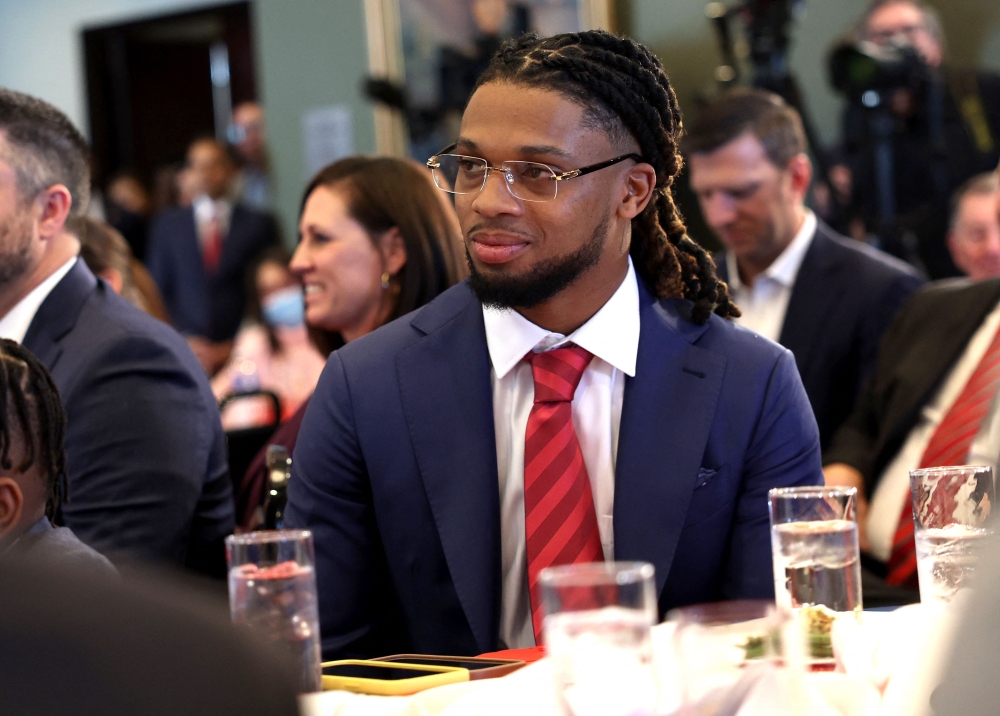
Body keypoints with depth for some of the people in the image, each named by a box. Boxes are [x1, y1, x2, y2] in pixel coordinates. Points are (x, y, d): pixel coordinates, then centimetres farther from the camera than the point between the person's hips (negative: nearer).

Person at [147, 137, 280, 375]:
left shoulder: (259, 225, 7)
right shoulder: (167, 227, 12)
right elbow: (158, 293, 11)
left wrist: (237, 346, -3)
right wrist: (183, 342, -3)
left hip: (242, 353, -1)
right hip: (187, 354, 1)